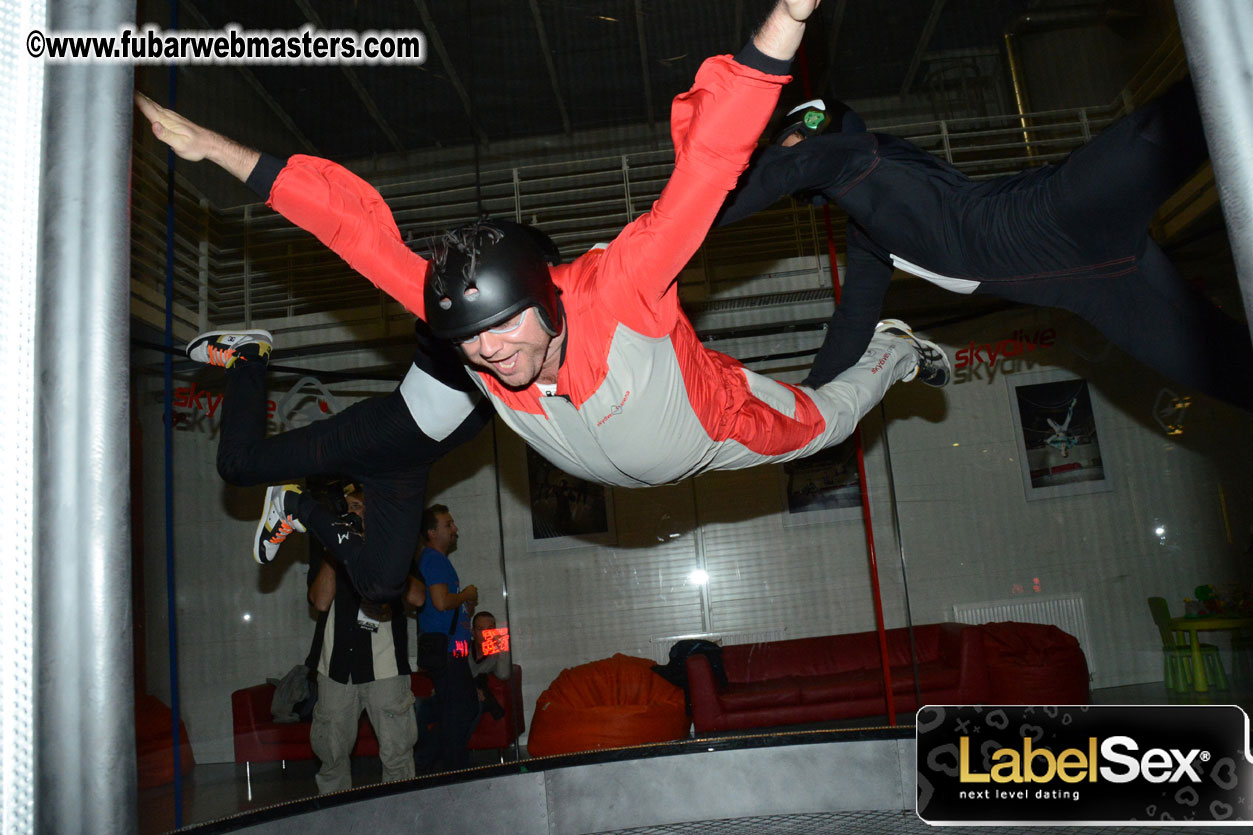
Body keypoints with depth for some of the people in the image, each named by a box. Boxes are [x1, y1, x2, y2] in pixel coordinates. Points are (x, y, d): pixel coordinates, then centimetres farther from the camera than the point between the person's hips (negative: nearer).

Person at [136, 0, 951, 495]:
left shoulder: (620, 288, -47)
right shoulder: (456, 310, -35)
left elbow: (709, 160, -53)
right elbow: (349, 215, -31)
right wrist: (211, 147, -29)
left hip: (719, 424, -2)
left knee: (823, 423, 24)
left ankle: (896, 349, 51)